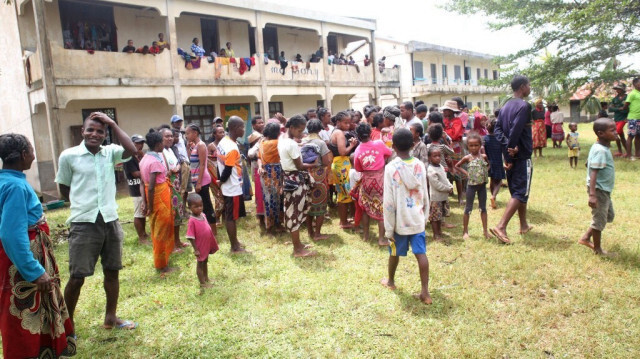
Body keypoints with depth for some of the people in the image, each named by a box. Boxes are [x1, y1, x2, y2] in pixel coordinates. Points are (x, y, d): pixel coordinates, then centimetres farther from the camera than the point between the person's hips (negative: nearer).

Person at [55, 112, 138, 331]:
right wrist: (82, 203, 4)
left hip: (111, 221, 4)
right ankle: (67, 324, 22)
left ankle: (111, 317, 30)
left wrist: (113, 124, -10)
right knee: (77, 277, 3)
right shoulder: (69, 156, -4)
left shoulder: (110, 153, 4)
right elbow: (64, 190, 6)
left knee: (112, 271, 14)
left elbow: (132, 150, -15)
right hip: (83, 224, -3)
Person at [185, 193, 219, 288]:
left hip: (207, 245, 7)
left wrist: (212, 243, 14)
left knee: (205, 262, 23)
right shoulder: (192, 221, -24)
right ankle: (202, 283, 24)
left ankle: (206, 279, 40)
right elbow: (191, 237, -22)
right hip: (200, 246, -7)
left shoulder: (203, 215, -2)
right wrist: (195, 249, -19)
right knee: (200, 264, 10)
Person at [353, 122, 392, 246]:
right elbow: (389, 154, 7)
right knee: (382, 209, 4)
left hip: (366, 180, 2)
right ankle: (381, 239, 5)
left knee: (365, 208, 17)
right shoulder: (379, 144, -11)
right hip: (380, 179, -2)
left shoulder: (358, 150, -6)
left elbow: (358, 168, 4)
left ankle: (365, 235, 26)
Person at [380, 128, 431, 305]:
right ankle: (425, 292, 5)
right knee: (421, 254, 5)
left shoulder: (391, 168, -16)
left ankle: (390, 281, 37)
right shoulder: (420, 165, -2)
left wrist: (388, 229, -9)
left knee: (395, 253, 16)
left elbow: (389, 202, -15)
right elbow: (425, 196, 5)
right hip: (418, 219, 3)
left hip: (400, 221, -3)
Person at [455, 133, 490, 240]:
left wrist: (485, 171, -1)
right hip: (472, 185, -2)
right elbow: (457, 165, 4)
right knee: (468, 208, 4)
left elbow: (488, 165, 17)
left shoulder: (484, 156, -1)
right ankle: (465, 231, 13)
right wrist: (466, 173, -5)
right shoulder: (467, 158, -7)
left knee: (483, 207, 9)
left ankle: (485, 230, 17)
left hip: (482, 184, 3)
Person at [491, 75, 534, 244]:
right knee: (520, 193, -5)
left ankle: (524, 225, 30)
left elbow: (497, 129, 3)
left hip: (510, 156, 9)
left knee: (517, 190, 18)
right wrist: (511, 148, -14)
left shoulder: (505, 106, 11)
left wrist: (507, 147, -8)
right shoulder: (524, 106, -14)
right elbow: (515, 130, -26)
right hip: (522, 156, -9)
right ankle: (501, 226, -13)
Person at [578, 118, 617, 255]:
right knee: (599, 219, 4)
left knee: (609, 216, 22)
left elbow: (589, 164, 16)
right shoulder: (601, 151, -23)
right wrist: (592, 194, -33)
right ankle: (597, 249, 19)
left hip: (604, 189, 10)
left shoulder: (602, 148, 6)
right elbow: (593, 172, -28)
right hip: (599, 190, -10)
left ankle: (586, 238, 26)